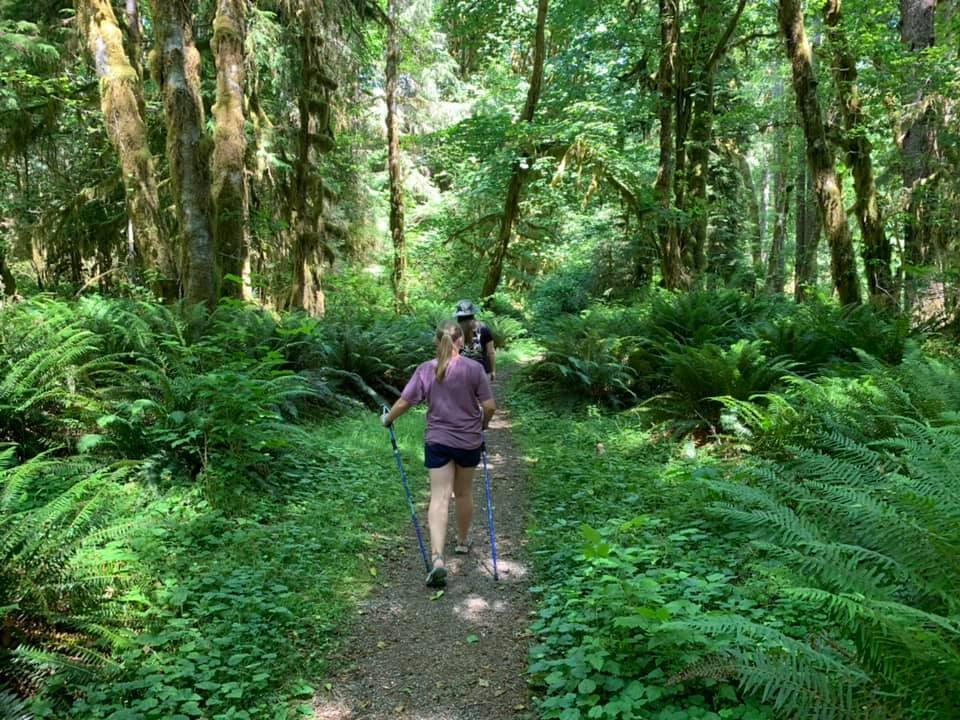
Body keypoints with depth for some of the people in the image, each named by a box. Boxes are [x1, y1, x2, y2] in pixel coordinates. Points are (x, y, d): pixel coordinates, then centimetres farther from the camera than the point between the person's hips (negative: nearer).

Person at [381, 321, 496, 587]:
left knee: (439, 498, -2)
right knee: (464, 493, 19)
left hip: (437, 441, 0)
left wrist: (387, 419, 13)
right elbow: (489, 407, -8)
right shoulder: (474, 368, -10)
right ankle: (463, 541, 40)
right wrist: (482, 424, 13)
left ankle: (437, 558, -17)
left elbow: (404, 402, -5)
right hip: (469, 441, 1)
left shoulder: (426, 370, -8)